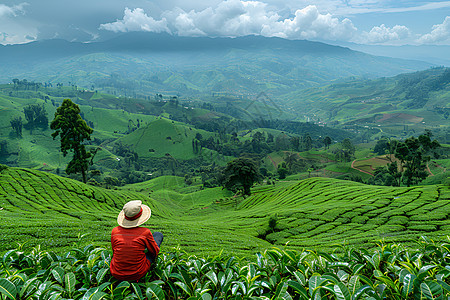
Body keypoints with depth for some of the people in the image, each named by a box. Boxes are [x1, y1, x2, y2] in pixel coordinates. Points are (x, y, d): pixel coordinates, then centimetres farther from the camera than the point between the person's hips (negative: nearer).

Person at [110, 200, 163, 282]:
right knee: (158, 235, 14)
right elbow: (155, 251, -3)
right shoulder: (145, 232, -20)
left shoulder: (115, 231, -12)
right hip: (138, 274, -3)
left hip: (116, 274, 3)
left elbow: (114, 251, 6)